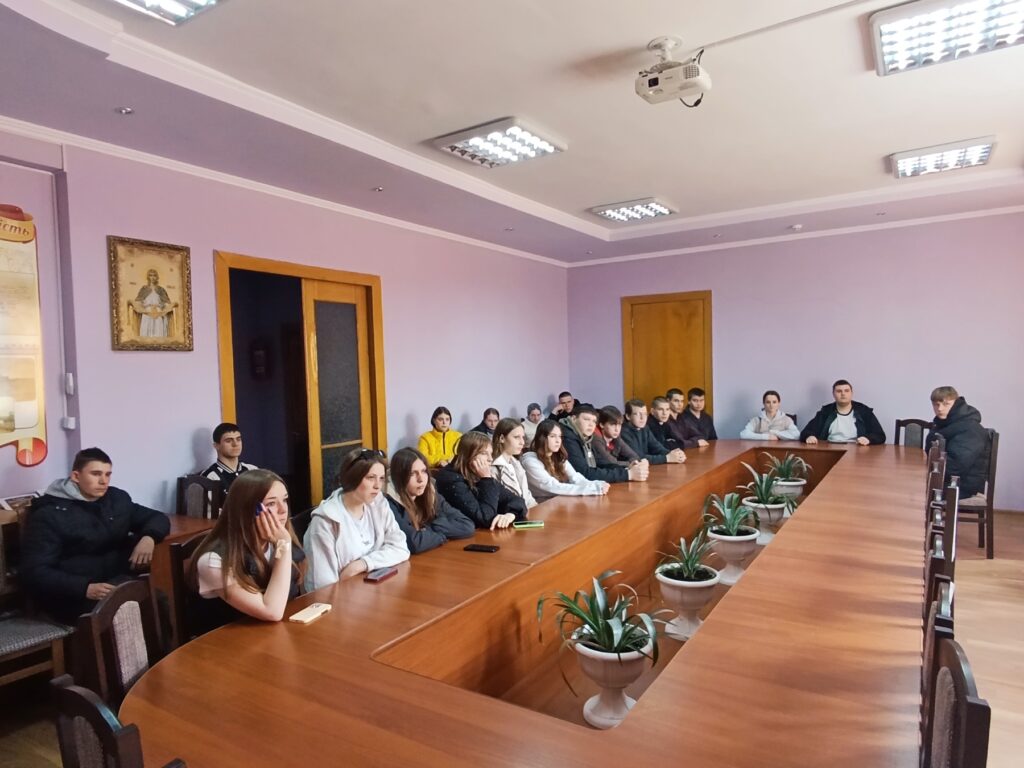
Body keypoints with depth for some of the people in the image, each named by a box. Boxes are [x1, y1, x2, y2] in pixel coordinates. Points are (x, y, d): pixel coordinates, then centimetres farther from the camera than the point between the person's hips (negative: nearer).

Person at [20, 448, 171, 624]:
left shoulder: (118, 499, 12)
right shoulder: (49, 514, -4)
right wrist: (85, 589, -25)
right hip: (75, 597, -5)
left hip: (121, 583, 5)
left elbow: (158, 517, 19)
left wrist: (148, 537, -6)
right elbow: (35, 572, -10)